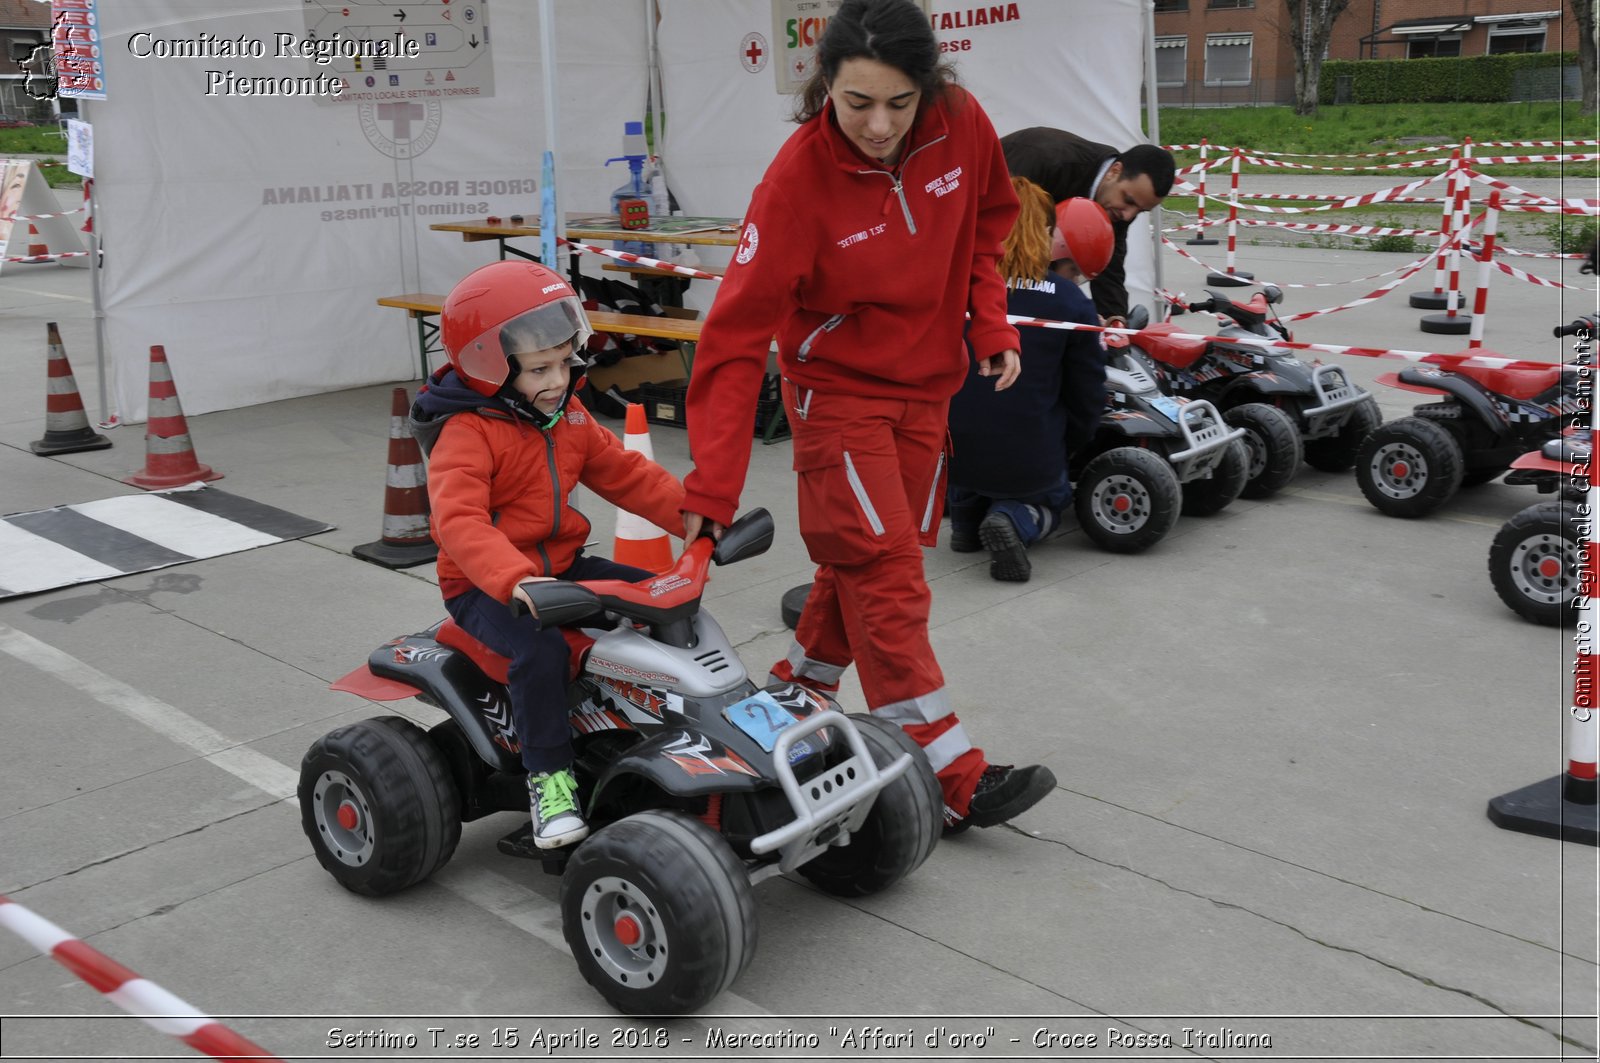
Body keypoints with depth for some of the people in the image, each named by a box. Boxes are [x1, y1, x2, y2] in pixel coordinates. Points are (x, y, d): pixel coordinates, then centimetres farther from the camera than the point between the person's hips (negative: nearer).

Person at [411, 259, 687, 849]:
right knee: (540, 647, -35)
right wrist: (514, 580, -49)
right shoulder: (466, 434, -19)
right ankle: (548, 776, -19)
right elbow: (460, 521, -33)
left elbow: (625, 473, 8)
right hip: (484, 588, -7)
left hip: (561, 567, 8)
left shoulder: (569, 420, 7)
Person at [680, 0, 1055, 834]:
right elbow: (738, 333, -25)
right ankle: (953, 780, -5)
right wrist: (712, 484, -29)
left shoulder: (963, 124, -13)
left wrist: (990, 322, -1)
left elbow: (986, 220, 10)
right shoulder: (799, 178, -24)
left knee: (863, 563, 13)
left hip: (926, 383, 5)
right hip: (837, 385, -5)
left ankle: (794, 698, 34)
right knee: (887, 578, -9)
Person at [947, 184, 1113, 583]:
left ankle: (966, 513, 15)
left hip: (952, 454, 2)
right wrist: (1062, 453, 20)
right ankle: (1015, 519, -3)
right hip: (1029, 463, -2)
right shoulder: (1071, 303, -8)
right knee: (1052, 497, 31)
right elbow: (1088, 397, 1)